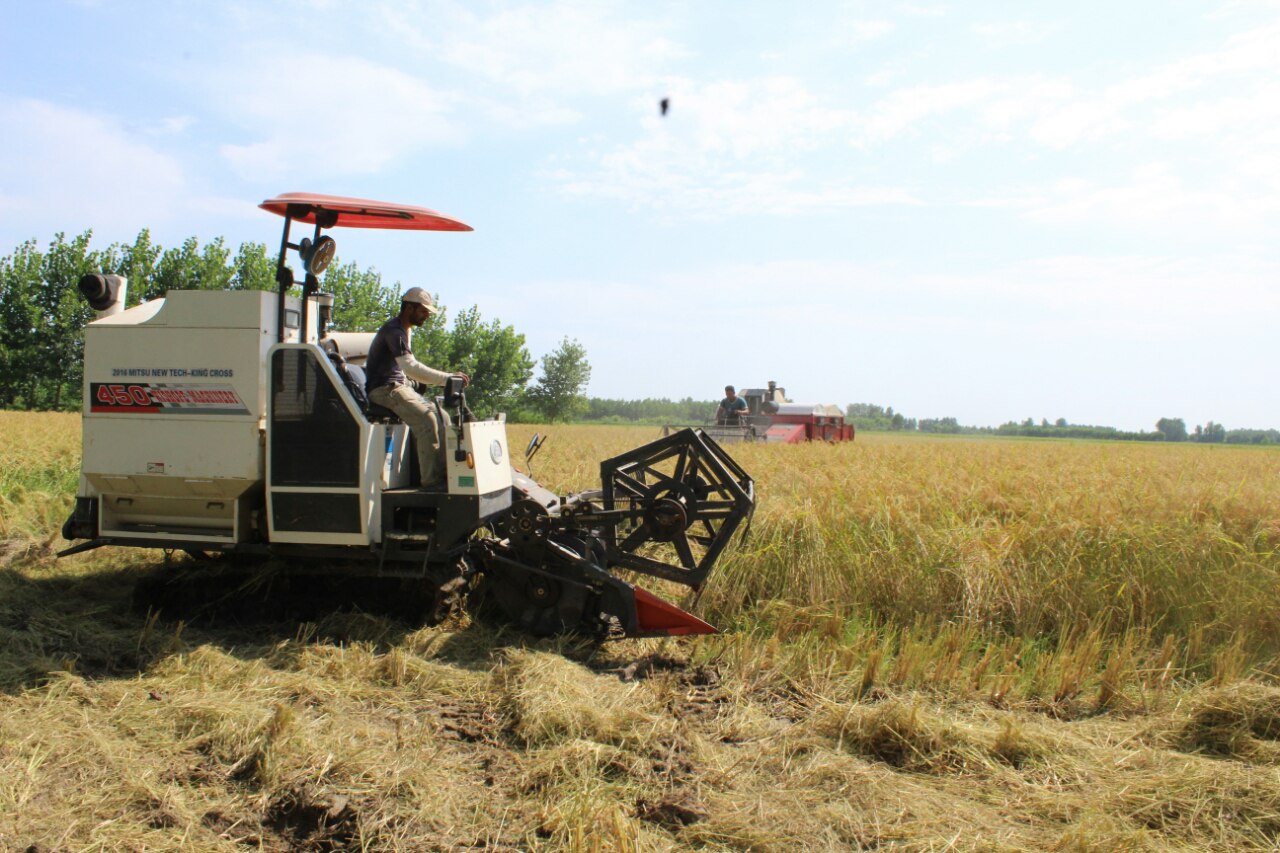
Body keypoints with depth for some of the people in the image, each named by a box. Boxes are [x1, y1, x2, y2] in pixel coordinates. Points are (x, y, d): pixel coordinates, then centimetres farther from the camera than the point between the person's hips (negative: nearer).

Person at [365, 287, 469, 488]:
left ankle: (443, 472, -3)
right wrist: (448, 378, -29)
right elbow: (411, 368, -27)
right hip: (384, 390, -10)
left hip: (399, 388, 10)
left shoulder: (405, 330, 18)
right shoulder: (393, 331, -15)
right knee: (426, 419, -27)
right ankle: (432, 479, -26)